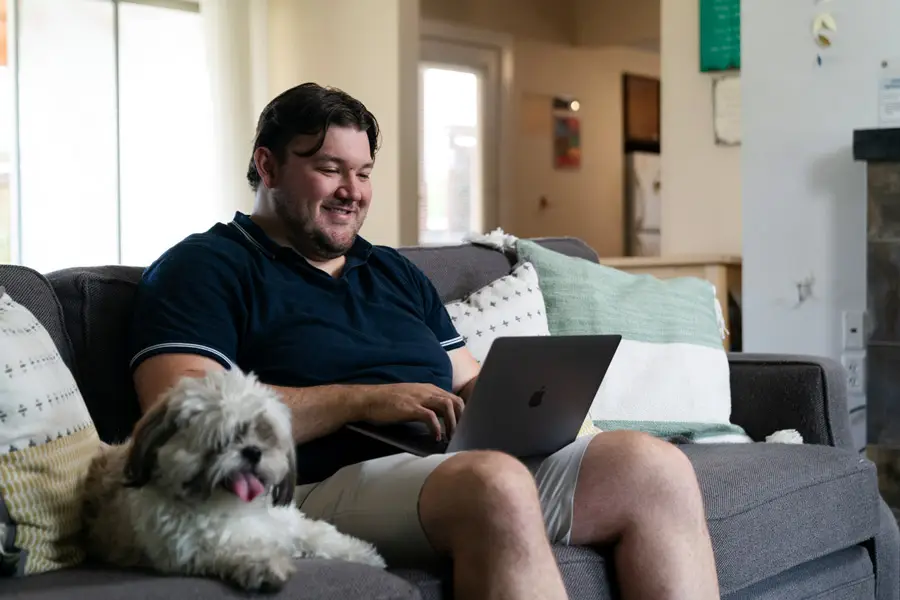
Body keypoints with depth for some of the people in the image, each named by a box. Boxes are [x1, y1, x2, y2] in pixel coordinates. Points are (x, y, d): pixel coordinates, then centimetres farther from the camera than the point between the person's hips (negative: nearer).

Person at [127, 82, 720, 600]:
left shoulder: (396, 272, 30)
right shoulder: (204, 268, 6)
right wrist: (364, 399, -14)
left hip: (466, 462, 8)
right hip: (330, 483, -7)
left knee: (655, 466, -14)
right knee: (497, 485, -37)